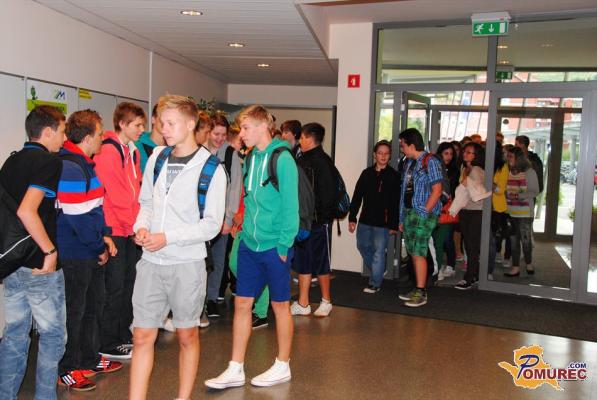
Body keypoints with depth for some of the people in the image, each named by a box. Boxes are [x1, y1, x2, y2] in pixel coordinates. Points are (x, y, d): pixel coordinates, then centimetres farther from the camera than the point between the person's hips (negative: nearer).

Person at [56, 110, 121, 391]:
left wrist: (103, 235, 4)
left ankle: (90, 359, 34)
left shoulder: (84, 164, 12)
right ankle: (66, 370, 19)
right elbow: (78, 217, -24)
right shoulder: (70, 168, -21)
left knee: (93, 305, 19)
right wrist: (100, 246, -12)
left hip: (91, 252, 10)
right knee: (73, 311, 3)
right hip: (74, 254, -10)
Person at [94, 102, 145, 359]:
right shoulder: (107, 152, -14)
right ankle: (107, 345, 12)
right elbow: (114, 195, -18)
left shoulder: (133, 152, 14)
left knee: (128, 284, 15)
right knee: (115, 287, -1)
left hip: (131, 229, 8)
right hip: (114, 229, -8)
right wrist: (133, 224, -13)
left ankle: (124, 336, 28)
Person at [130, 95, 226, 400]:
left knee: (187, 336, 12)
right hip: (151, 262, 4)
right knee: (142, 336, 7)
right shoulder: (156, 158, 5)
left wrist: (168, 237, -17)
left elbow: (211, 225, -11)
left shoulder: (211, 169, -9)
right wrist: (141, 227, -4)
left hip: (187, 263, -3)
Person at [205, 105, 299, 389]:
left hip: (273, 246, -7)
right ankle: (235, 370, 20)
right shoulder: (250, 158, 9)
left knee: (280, 305, 8)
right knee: (241, 303, 9)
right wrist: (246, 228, 9)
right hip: (249, 244, 7)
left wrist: (284, 245, -16)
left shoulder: (282, 159, -13)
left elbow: (290, 206, -15)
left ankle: (282, 367, 25)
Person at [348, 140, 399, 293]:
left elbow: (396, 202, -6)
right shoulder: (367, 173, 6)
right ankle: (377, 272, 36)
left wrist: (394, 224, -9)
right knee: (363, 246, 15)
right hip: (365, 219, 5)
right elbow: (357, 196, 7)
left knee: (379, 251, -1)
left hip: (383, 222, -5)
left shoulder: (393, 176, -5)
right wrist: (352, 218, 3)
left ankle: (375, 283, 10)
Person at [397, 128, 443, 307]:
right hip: (408, 212, 8)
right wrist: (402, 218, 13)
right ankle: (418, 289, 21)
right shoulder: (409, 163, 15)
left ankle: (421, 293, -1)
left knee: (418, 253, -9)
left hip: (422, 214, -8)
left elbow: (436, 190, -13)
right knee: (413, 252, 12)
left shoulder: (430, 162, -8)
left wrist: (424, 212, -17)